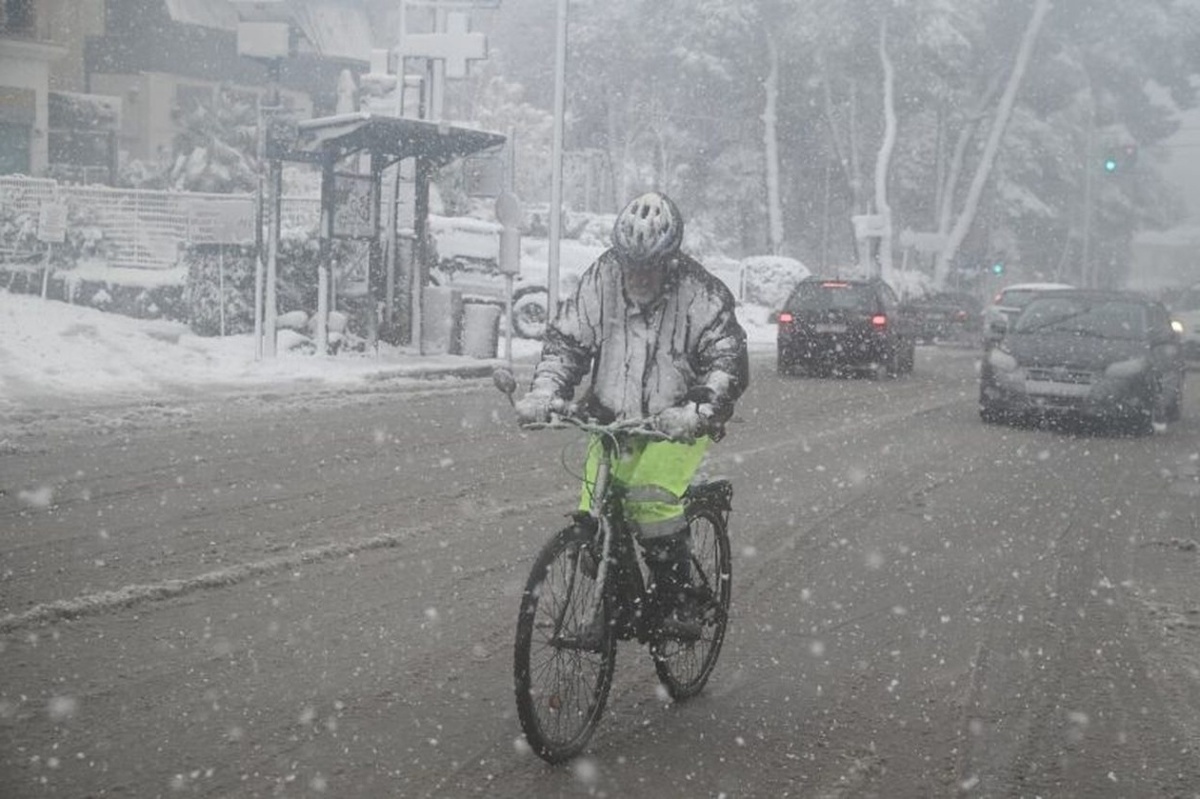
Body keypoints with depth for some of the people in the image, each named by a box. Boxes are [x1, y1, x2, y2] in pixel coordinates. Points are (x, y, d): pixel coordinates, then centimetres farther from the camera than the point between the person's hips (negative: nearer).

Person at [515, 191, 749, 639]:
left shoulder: (701, 293, -16)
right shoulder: (602, 280, -8)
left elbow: (728, 361, -21)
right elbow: (566, 340, -3)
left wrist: (698, 409, -39)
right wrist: (543, 392, -20)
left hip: (680, 421, -3)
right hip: (613, 417, 3)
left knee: (651, 497, -26)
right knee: (594, 514, -10)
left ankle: (675, 600, -9)